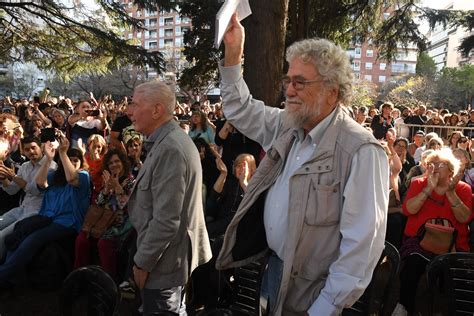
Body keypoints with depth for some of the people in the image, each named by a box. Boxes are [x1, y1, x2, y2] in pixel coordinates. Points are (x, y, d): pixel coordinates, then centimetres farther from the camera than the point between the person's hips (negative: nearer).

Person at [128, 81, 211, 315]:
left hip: (163, 261, -10)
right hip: (171, 256, 10)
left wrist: (142, 261, -18)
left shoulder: (170, 149, -25)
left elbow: (166, 220, -28)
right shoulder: (168, 141, 9)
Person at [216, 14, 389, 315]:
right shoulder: (288, 125, 0)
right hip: (273, 267, 7)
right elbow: (241, 110, 14)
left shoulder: (361, 152, -24)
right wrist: (233, 51, 4)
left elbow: (362, 246, -25)